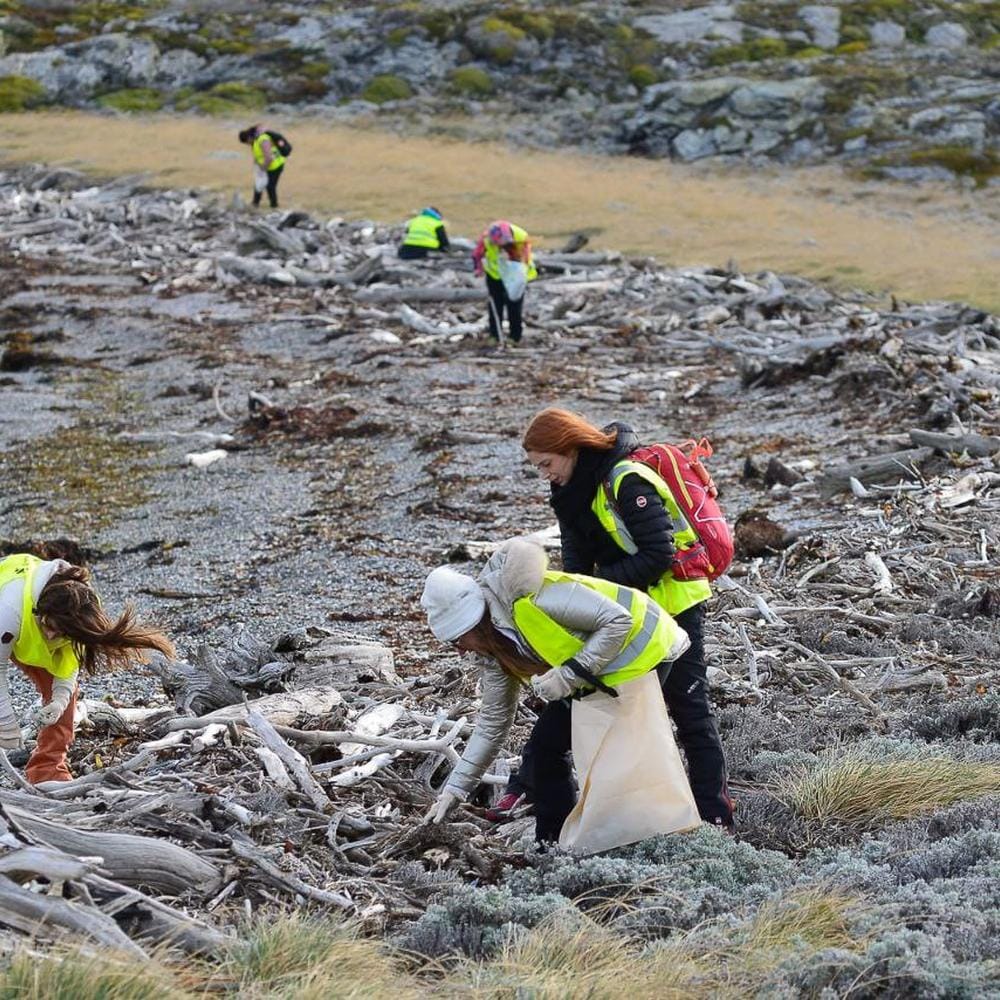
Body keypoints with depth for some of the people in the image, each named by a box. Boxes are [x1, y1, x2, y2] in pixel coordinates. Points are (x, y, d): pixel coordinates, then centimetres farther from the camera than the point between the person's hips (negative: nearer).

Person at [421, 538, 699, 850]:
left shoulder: (529, 596, -30)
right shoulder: (496, 653, -1)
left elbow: (617, 621, -28)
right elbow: (492, 722, 10)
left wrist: (569, 675, -30)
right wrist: (453, 790, 8)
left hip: (637, 647, -9)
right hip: (591, 672, 9)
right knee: (547, 741, 7)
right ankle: (550, 846, 15)